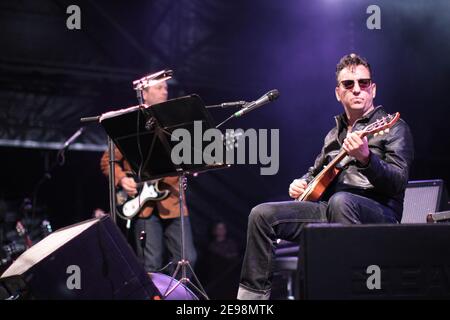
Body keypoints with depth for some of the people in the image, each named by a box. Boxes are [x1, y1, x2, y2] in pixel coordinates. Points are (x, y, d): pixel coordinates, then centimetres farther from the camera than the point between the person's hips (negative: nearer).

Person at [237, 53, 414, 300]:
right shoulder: (334, 134, 24)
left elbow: (399, 182, -11)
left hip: (377, 211, -6)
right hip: (328, 209, 6)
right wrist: (301, 183, 14)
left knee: (340, 201, -40)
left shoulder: (393, 127, 3)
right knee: (262, 215, -9)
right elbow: (315, 171, 38)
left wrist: (366, 159, -29)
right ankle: (253, 294, -7)